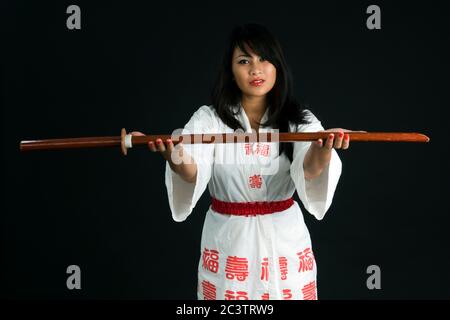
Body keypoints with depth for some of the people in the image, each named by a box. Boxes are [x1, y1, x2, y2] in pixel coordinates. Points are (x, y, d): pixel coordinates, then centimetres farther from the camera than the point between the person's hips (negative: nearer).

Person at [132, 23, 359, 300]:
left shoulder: (298, 120, -3)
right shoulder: (209, 119, -5)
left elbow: (309, 169, -24)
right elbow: (192, 173, -23)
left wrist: (322, 149, -48)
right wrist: (175, 156, -48)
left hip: (284, 240, 1)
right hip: (228, 240, -1)